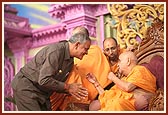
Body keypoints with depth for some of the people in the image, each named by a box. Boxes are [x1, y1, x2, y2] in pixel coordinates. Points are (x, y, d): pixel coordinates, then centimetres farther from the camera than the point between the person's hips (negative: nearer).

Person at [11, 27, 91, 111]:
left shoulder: (70, 62, 6)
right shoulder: (56, 50, -24)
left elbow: (59, 84, 12)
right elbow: (44, 80, -30)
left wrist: (69, 91, -9)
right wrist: (67, 87, -21)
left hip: (42, 92, 9)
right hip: (26, 86, -9)